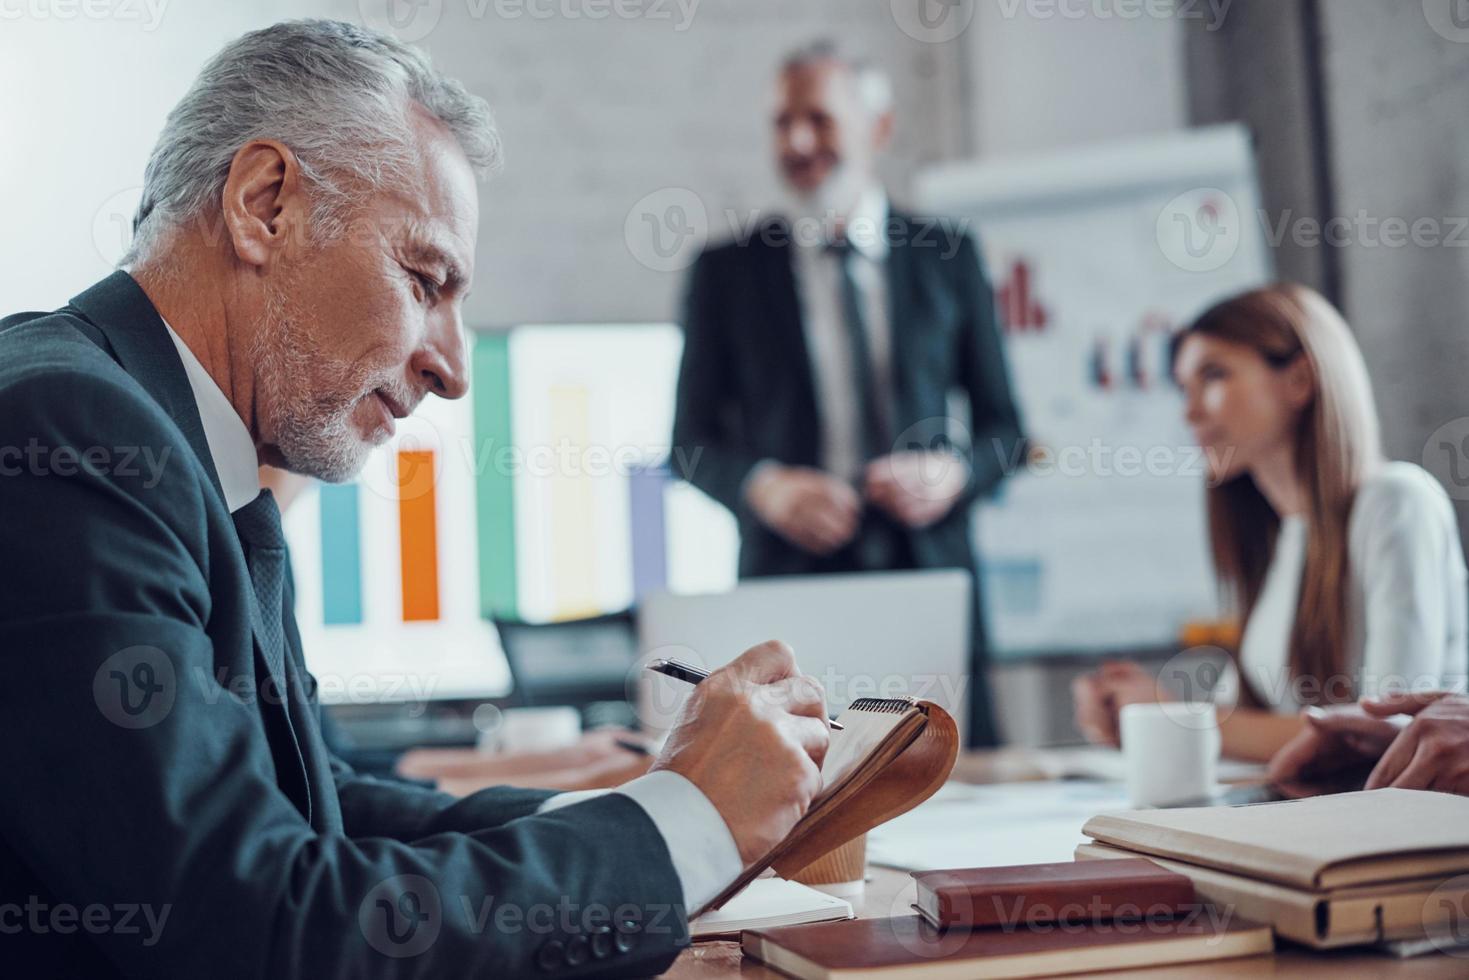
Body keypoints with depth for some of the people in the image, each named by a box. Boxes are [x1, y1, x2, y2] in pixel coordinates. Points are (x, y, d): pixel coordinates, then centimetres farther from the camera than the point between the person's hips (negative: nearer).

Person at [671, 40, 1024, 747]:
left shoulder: (949, 257, 9)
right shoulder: (725, 272, 7)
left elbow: (1002, 425, 13)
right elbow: (693, 441, 8)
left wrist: (955, 473, -8)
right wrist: (763, 485, -11)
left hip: (929, 568, 1)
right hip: (789, 574, -1)